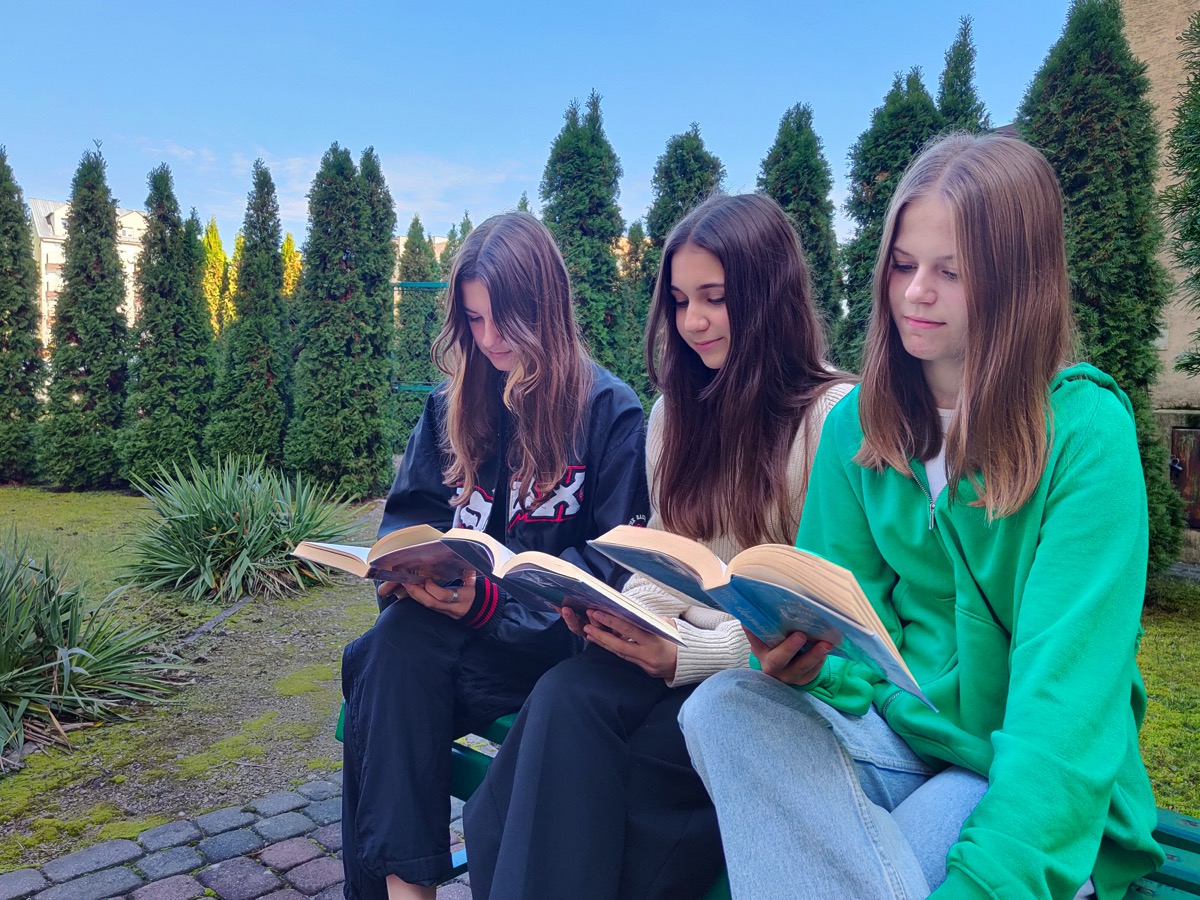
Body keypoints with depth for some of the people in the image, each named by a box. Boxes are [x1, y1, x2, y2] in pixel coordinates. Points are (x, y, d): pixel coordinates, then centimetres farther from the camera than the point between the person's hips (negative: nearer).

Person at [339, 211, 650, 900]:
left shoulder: (609, 409, -4)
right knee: (398, 640, -29)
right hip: (450, 617, 5)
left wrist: (492, 601, -21)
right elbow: (409, 513, 12)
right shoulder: (452, 406, 12)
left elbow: (609, 561, -8)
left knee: (384, 667, -27)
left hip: (553, 634, -4)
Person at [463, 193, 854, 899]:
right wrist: (616, 613, -7)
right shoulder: (676, 412, 14)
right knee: (564, 700, -26)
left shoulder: (836, 414, -8)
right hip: (677, 654, 5)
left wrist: (693, 653, -20)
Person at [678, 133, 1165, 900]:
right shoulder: (857, 425, 3)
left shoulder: (1086, 430, -12)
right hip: (895, 730, 5)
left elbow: (1070, 688, -20)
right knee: (727, 706, -26)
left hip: (1049, 786, -4)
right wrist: (806, 659, -21)